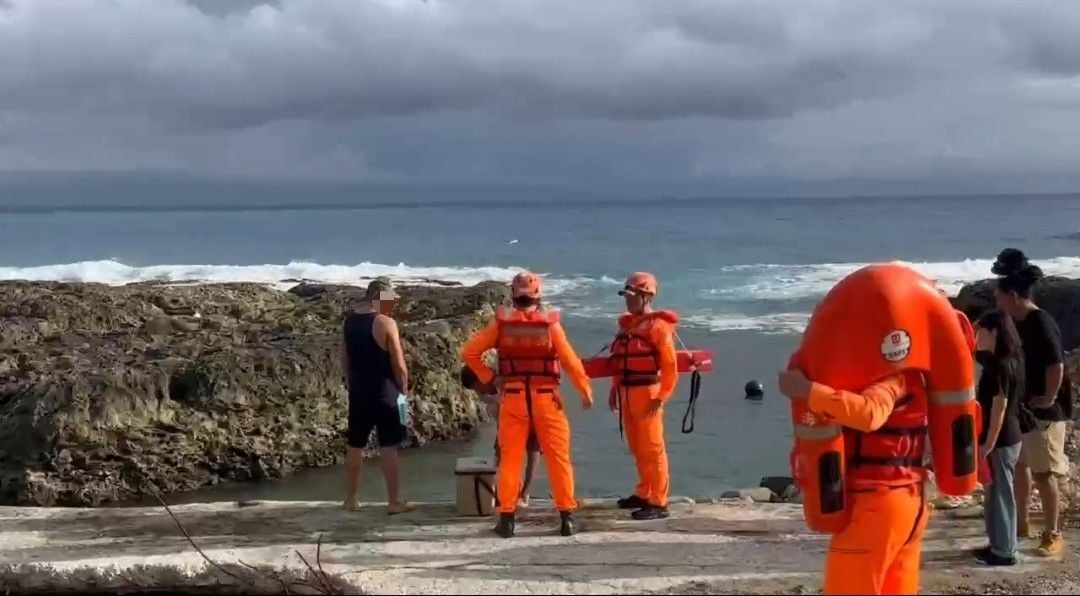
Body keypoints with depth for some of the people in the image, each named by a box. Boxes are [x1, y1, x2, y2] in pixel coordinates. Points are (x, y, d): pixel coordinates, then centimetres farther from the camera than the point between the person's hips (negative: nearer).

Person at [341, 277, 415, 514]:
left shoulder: (350, 320, 6)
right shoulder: (385, 323, -15)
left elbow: (345, 358, 13)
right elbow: (399, 364, -14)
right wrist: (403, 389, -1)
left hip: (358, 391, 6)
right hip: (384, 392, -6)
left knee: (355, 445, 13)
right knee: (388, 447, -1)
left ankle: (350, 499, 21)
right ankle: (394, 501, 2)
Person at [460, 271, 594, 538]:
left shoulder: (501, 323, -2)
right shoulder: (550, 324, -6)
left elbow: (469, 352, -1)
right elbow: (570, 360, -5)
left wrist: (489, 378, 6)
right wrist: (585, 390, 6)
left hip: (513, 398, 1)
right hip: (545, 398, -1)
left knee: (510, 459, 7)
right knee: (558, 458, 6)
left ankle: (506, 518, 6)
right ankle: (567, 516, 6)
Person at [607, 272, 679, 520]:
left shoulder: (657, 326, -11)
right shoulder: (626, 324, 14)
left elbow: (670, 366, -15)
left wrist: (661, 397, -19)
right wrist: (615, 389, 12)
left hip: (646, 392, -8)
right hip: (627, 392, 8)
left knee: (652, 448, -5)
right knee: (637, 447, 16)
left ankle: (659, 503, -2)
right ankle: (644, 494, 28)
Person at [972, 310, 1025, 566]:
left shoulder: (1001, 366, -20)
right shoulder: (1010, 360, 8)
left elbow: (999, 407, -21)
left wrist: (988, 445, -19)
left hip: (1000, 441, -10)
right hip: (1008, 439, 10)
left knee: (999, 494, -1)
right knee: (999, 493, 16)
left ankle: (1004, 551, 7)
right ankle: (1002, 545, 25)